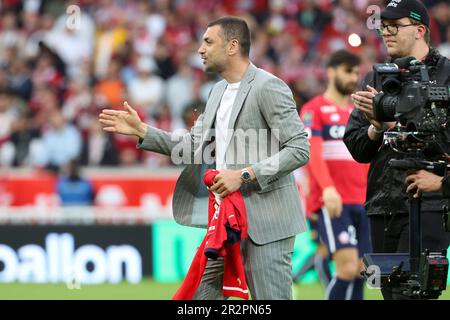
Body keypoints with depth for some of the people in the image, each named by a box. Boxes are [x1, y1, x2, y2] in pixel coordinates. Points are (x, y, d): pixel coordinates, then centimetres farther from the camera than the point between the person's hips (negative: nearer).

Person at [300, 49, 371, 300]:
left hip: (361, 203, 7)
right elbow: (313, 154, -13)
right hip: (332, 203, -7)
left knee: (360, 271, 1)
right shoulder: (314, 109, 0)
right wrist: (328, 189, -27)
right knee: (348, 268, -18)